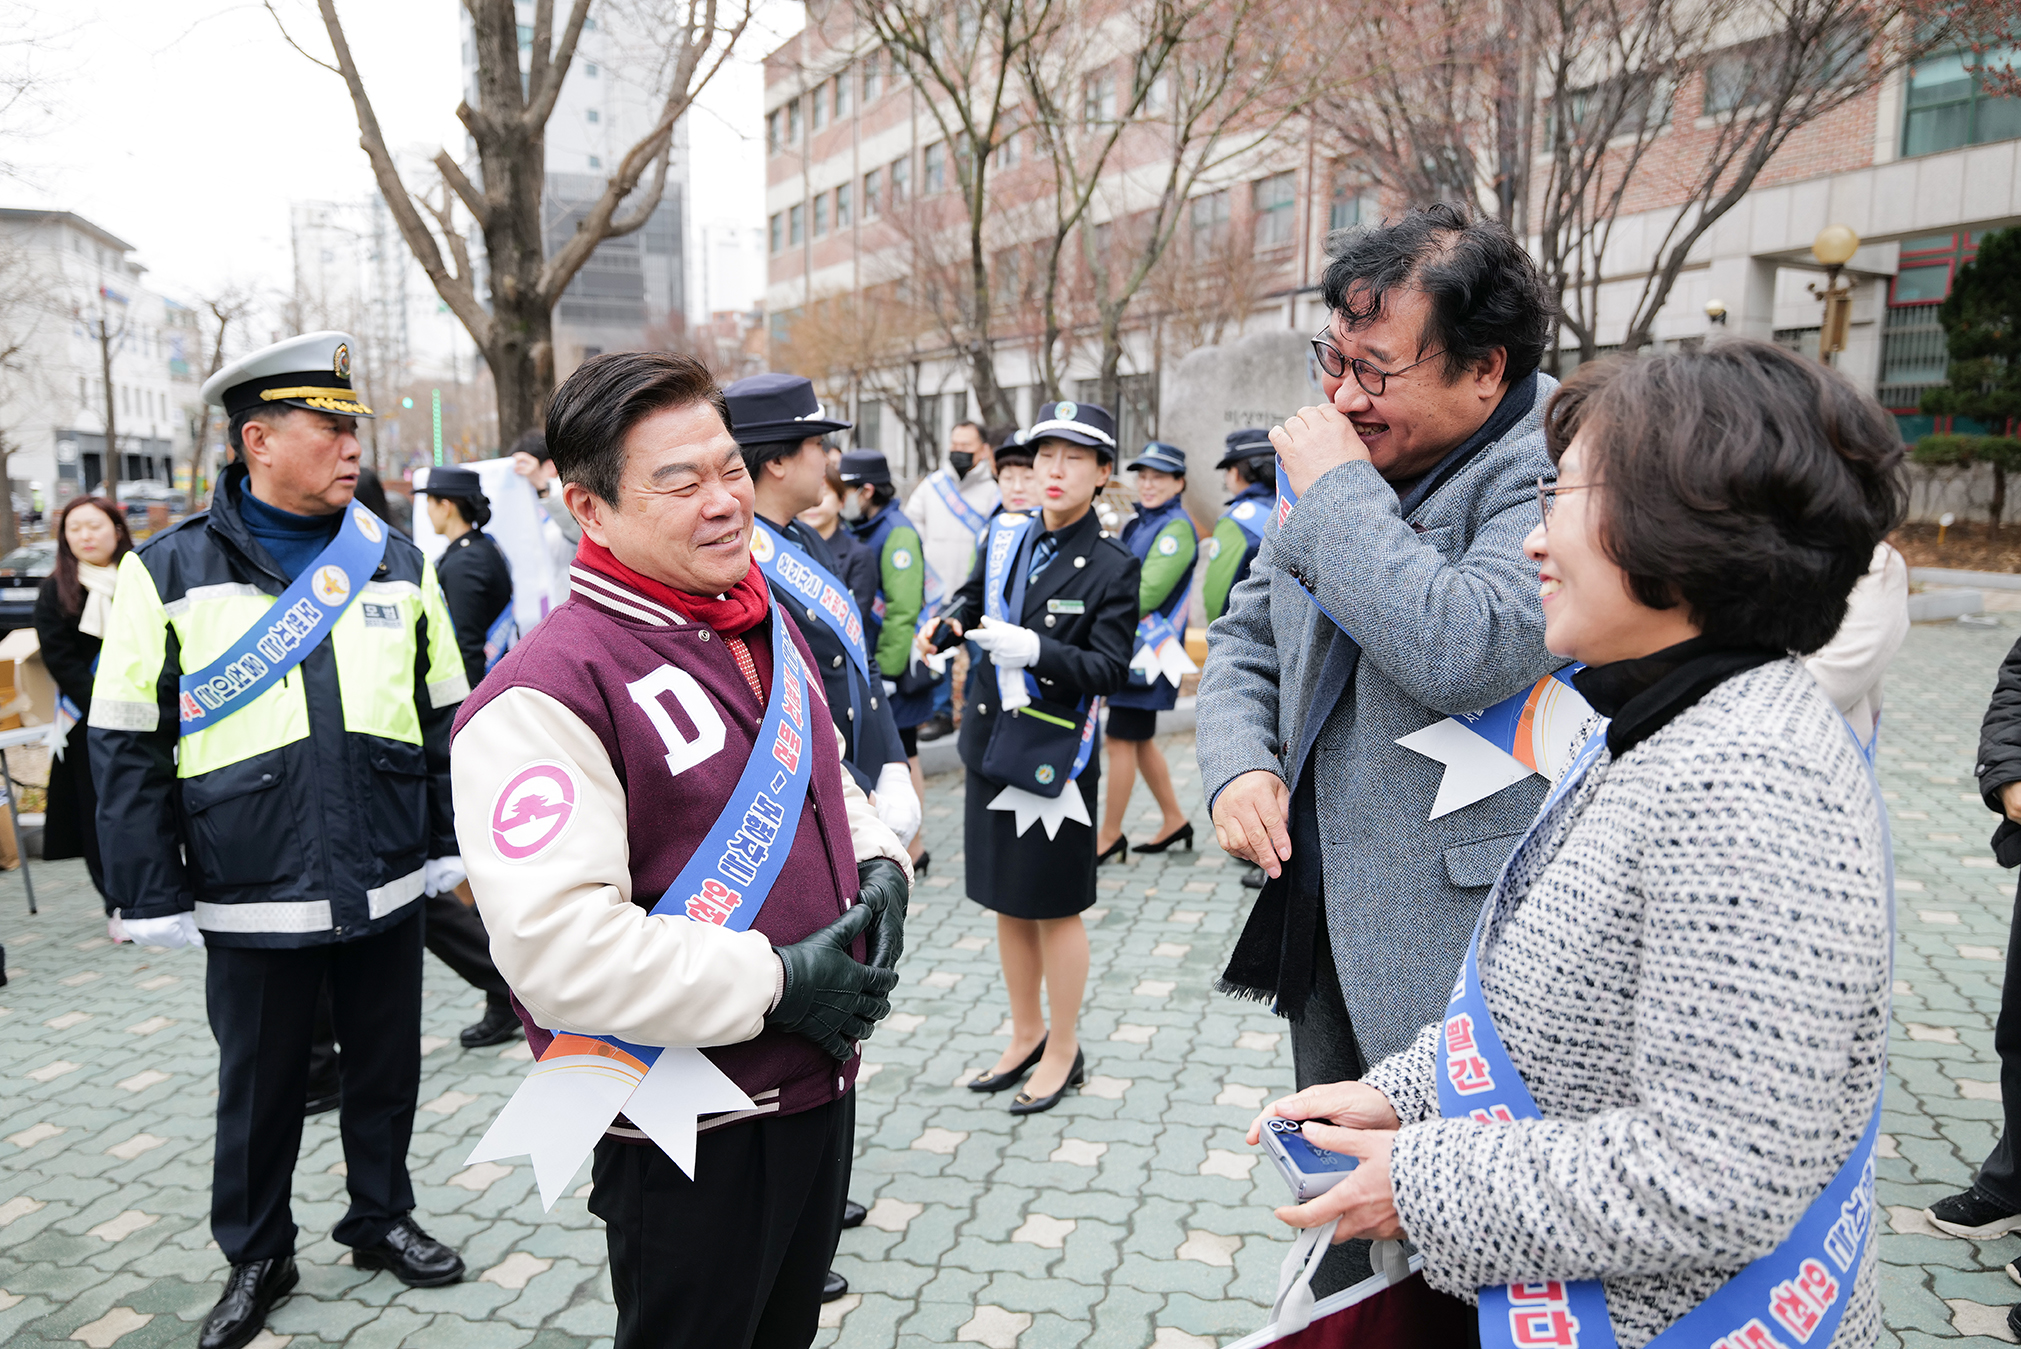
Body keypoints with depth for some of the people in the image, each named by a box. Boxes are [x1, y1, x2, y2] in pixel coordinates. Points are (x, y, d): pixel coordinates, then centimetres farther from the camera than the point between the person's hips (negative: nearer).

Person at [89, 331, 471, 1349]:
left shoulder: (396, 564, 3)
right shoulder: (170, 573, -5)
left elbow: (445, 716, 9)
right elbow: (125, 747, -3)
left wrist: (450, 841, 9)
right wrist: (154, 896, -5)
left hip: (387, 888, 2)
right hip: (253, 902, -2)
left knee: (387, 1068, 16)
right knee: (259, 1087, 15)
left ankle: (382, 1218, 38)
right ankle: (256, 1257, 36)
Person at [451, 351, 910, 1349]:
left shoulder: (767, 627, 5)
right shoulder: (548, 691, -23)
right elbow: (555, 945, -30)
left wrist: (879, 865, -2)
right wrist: (775, 981, -24)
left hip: (819, 1080, 8)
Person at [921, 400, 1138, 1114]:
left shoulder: (1113, 567, -11)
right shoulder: (1006, 535, 3)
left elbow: (1109, 669, -15)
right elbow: (974, 594, 21)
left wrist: (1036, 650, -29)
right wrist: (948, 621, -1)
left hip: (1056, 755, -6)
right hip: (992, 742, 6)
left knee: (1055, 907, 7)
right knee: (1008, 901, 17)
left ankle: (1064, 1050, 26)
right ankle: (1026, 1035, 35)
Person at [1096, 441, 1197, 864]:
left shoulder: (1177, 528, -12)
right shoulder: (1136, 524, 16)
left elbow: (1148, 593, -19)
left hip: (1147, 649, -9)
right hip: (1126, 645, 9)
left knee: (1122, 739, -4)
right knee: (1140, 740, 14)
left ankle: (1109, 835, 6)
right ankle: (1174, 820, 27)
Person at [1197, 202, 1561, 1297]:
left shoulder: (1554, 470, -18)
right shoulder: (1338, 459, 7)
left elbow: (1461, 651, -35)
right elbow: (1245, 637, 14)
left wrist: (1335, 489, -22)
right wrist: (1238, 766, -4)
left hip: (1454, 943, -7)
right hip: (1324, 919, 7)